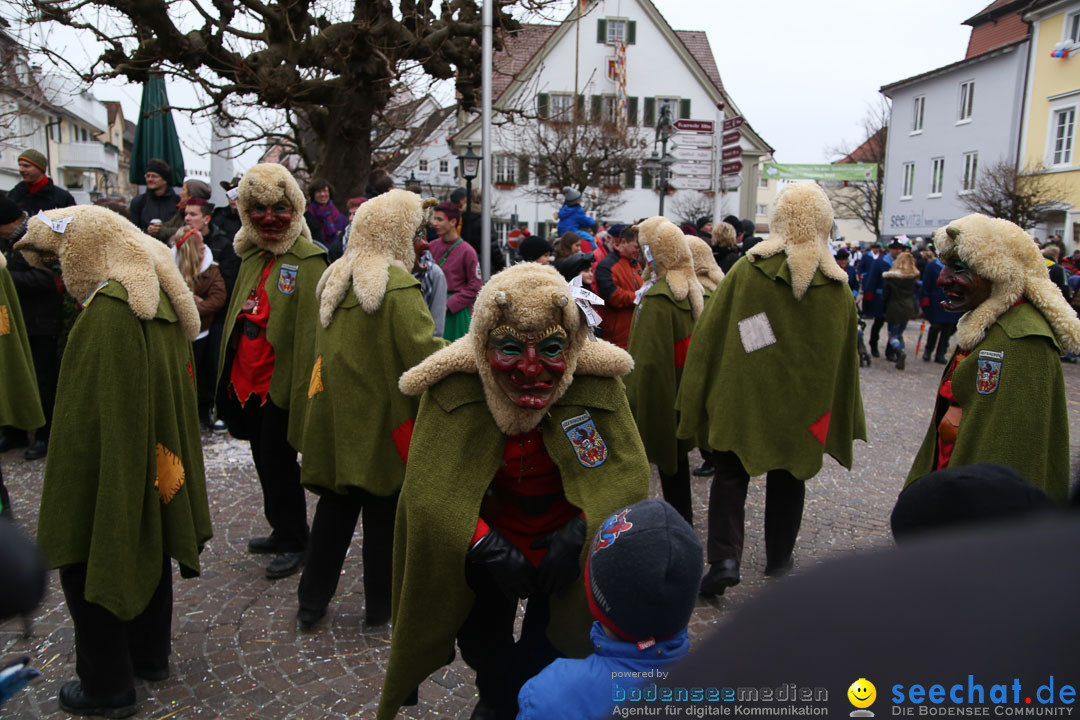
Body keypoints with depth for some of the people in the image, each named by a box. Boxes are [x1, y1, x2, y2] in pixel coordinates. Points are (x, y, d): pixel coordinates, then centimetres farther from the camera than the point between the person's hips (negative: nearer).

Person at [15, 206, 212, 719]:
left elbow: (82, 418, -23)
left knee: (89, 562, 8)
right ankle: (151, 655, 40)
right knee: (147, 552, 21)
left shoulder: (107, 314, -25)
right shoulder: (159, 301, 3)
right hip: (155, 467, 9)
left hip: (104, 476, -9)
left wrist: (65, 489, -14)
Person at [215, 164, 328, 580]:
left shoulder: (307, 261, -14)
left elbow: (310, 331, -18)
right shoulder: (252, 256, 11)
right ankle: (282, 532, 36)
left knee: (277, 463, 2)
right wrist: (228, 373, 18)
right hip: (248, 379, 8)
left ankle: (293, 543, 20)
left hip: (281, 384, -8)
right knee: (264, 461, 18)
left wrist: (304, 389, -21)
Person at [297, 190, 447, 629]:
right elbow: (422, 351, -25)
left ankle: (312, 601, 26)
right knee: (384, 511, 8)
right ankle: (381, 606, 23)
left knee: (336, 504, 18)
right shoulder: (397, 285, -18)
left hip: (334, 419, 7)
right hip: (382, 419, -7)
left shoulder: (335, 280, 8)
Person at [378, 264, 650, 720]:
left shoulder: (598, 385, -25)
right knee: (483, 643, 18)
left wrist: (580, 531, -36)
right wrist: (485, 545, -36)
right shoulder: (453, 387, -25)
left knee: (547, 647, 9)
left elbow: (629, 472, -22)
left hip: (564, 544, 0)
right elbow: (426, 488, -26)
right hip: (486, 540, 1)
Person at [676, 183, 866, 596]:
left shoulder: (746, 271, -11)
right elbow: (845, 356, 4)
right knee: (788, 477, 18)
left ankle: (725, 557, -5)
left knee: (731, 475, 8)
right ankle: (779, 558, 29)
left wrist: (697, 397, 0)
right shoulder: (837, 284, -4)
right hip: (804, 404, 2)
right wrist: (843, 418, 15)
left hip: (742, 396, -2)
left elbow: (709, 335, -9)